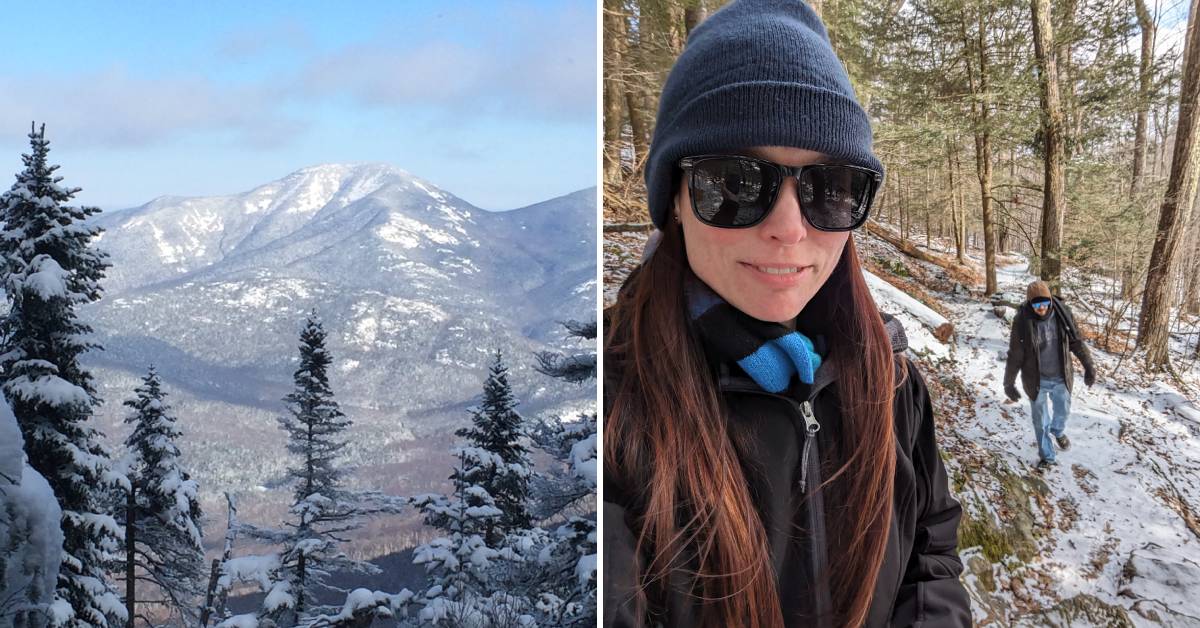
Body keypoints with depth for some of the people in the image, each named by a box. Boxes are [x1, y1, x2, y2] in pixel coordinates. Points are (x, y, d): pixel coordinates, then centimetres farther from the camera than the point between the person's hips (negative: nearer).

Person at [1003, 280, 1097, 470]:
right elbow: (1015, 355, -13)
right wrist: (1009, 383, -8)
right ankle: (1046, 456, 33)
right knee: (1040, 420, 13)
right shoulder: (1022, 321, -23)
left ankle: (1058, 431, 59)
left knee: (1063, 410, 26)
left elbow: (1077, 342, -1)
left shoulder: (1063, 314, -16)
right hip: (1036, 380, -3)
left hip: (1061, 377, 3)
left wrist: (1088, 366, 3)